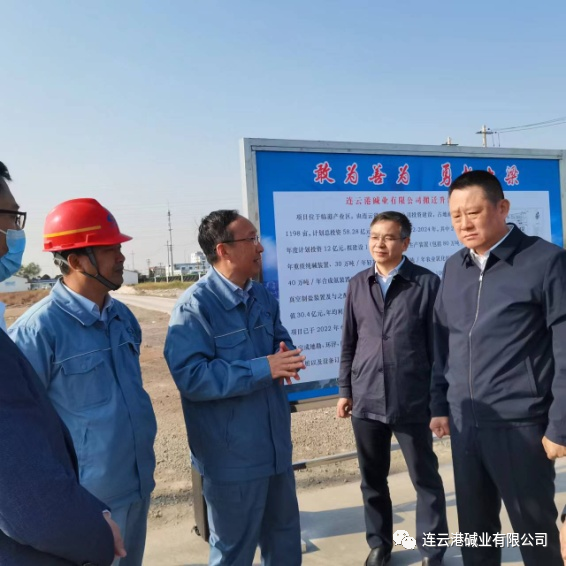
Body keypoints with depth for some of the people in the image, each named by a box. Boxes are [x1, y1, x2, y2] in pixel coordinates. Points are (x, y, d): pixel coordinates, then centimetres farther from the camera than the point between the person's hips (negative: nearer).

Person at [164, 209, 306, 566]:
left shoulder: (263, 297, 5)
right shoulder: (195, 306, -20)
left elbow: (282, 342, 14)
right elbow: (190, 376, -28)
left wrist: (285, 360, -11)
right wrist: (262, 369, -28)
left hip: (276, 445, 7)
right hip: (232, 453, -7)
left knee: (285, 532, 25)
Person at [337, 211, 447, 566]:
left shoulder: (427, 283, -5)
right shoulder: (357, 284, 6)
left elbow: (438, 346, -3)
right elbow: (349, 342, 10)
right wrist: (345, 390, 8)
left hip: (412, 401, -3)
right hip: (366, 400, 4)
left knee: (426, 479, 12)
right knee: (372, 479, 17)